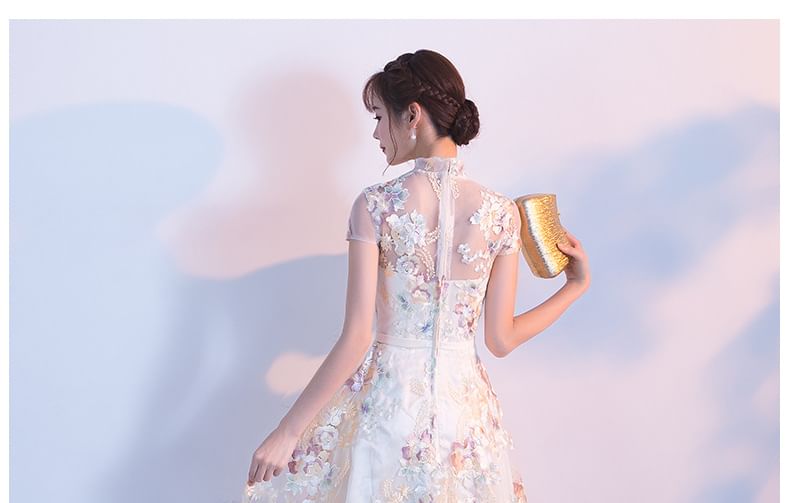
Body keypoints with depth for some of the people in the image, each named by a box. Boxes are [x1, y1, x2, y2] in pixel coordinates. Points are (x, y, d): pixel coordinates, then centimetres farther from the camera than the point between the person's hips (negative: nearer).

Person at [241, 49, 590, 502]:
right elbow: (501, 340, -1)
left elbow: (356, 339, -17)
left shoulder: (375, 205, -15)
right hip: (464, 402, 4)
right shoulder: (502, 213, -6)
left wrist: (286, 432, -11)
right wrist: (576, 286, 12)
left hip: (386, 400, -3)